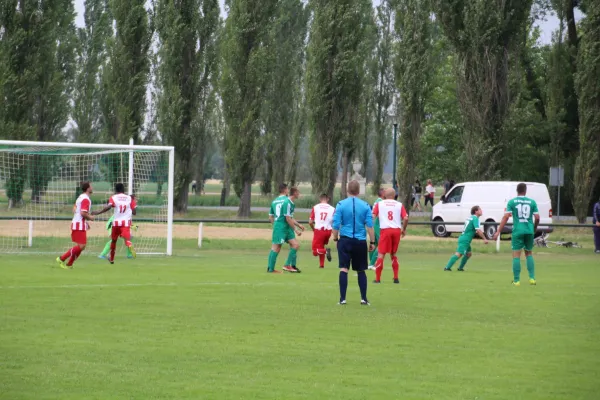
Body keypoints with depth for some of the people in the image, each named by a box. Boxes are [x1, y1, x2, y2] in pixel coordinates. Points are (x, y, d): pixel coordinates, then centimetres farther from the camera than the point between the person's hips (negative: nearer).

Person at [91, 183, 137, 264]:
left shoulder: (114, 197, 2)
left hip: (116, 222, 1)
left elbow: (108, 207, -16)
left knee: (113, 240, 20)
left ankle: (111, 258, 36)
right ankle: (130, 245, -52)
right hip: (126, 222, -1)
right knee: (127, 238, -15)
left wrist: (98, 212, -10)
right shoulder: (130, 198, 7)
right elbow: (134, 212, 6)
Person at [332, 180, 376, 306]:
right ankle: (364, 299, 11)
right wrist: (372, 242, 5)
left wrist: (335, 238, 11)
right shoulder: (365, 206, -1)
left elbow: (336, 225, -3)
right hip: (360, 242, 1)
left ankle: (342, 299, -5)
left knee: (343, 269, 0)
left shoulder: (341, 205, -3)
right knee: (361, 271, 12)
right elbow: (370, 225, -3)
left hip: (345, 240, -1)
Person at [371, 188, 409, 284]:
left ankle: (377, 278, -4)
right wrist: (404, 229, 12)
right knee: (393, 254, 17)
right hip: (397, 230, 2)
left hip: (385, 230, -2)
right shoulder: (399, 205, 7)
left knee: (381, 254, 0)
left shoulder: (379, 204, 6)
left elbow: (373, 216, -4)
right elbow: (406, 218, -1)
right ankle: (396, 278, 13)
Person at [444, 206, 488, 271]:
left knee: (469, 253, 21)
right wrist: (484, 239, -14)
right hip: (465, 240, -10)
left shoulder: (470, 218, 18)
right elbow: (478, 230, -19)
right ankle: (447, 267, -24)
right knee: (459, 254, -17)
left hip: (463, 238, 10)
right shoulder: (475, 218, -10)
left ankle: (460, 268, 21)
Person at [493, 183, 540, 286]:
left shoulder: (512, 202, 0)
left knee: (516, 255, 2)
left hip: (517, 231, -2)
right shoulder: (532, 202, 5)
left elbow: (506, 217, -7)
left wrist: (498, 232, -5)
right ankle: (532, 278, 9)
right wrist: (534, 228, 21)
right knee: (529, 254, 17)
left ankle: (516, 280, 0)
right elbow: (537, 218, 2)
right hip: (529, 231, 2)